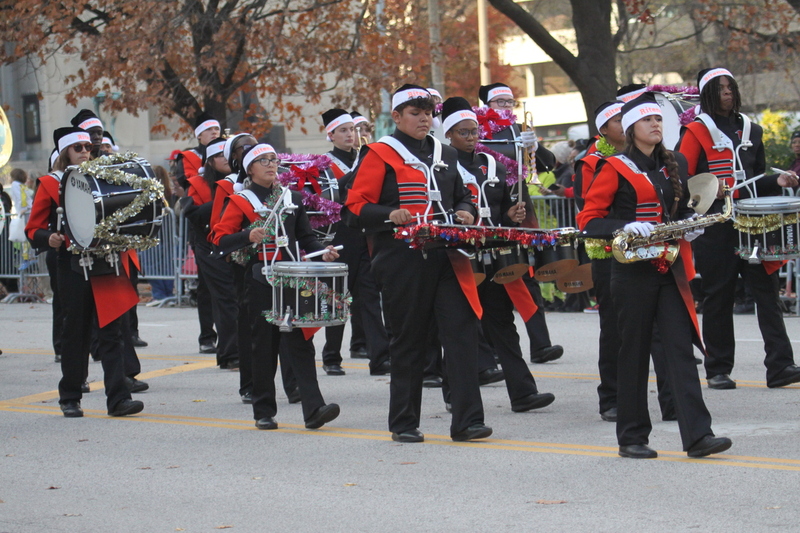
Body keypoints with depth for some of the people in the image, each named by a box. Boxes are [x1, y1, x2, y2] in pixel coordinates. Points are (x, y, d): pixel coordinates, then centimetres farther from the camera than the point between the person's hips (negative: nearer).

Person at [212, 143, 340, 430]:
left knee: (300, 340, -7)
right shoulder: (240, 201, 3)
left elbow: (305, 237, 17)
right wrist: (248, 237, -22)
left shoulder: (293, 198, 13)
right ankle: (264, 411, 11)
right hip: (259, 281, -2)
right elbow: (221, 239, -4)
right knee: (264, 344, 2)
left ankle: (314, 408, -15)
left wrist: (323, 251, -3)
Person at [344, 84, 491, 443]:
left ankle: (467, 421, -7)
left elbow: (462, 196, 29)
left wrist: (465, 213, 6)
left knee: (463, 331, -8)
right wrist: (390, 215, -21)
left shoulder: (445, 155, 17)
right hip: (402, 262, -4)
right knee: (408, 342, 2)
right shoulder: (380, 154, 1)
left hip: (446, 260, 4)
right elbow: (356, 206, -4)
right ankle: (404, 423, 14)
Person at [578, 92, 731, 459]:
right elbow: (588, 219, -6)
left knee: (681, 347, -5)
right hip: (633, 270, -4)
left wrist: (690, 224, 2)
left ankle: (697, 435, -11)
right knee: (635, 353, 2)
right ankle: (632, 438, 11)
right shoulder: (615, 168, -3)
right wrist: (626, 227, -22)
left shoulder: (676, 164, 13)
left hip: (671, 268, 4)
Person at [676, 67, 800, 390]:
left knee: (766, 289, -7)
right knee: (718, 294, 2)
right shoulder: (696, 131, 2)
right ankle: (718, 370, 10)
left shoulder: (751, 131, 18)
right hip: (714, 223, -4)